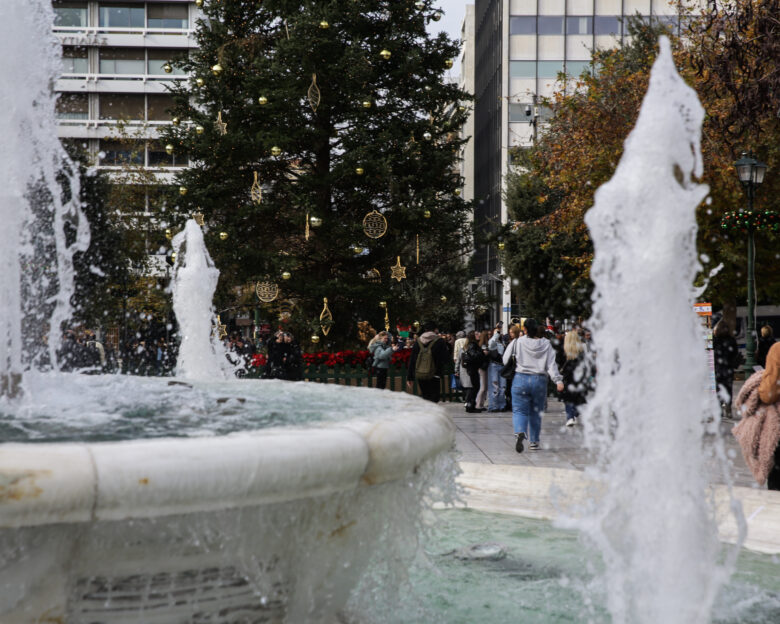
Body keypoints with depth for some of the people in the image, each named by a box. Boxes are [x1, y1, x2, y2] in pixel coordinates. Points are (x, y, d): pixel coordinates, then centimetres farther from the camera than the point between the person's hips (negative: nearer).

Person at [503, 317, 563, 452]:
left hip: (521, 379, -2)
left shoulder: (518, 342, -3)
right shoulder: (546, 344, 2)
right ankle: (534, 442, 17)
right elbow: (551, 364, -5)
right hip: (540, 380, 2)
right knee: (536, 412, 13)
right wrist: (558, 380, -8)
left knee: (519, 410, 0)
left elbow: (505, 360, 3)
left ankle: (519, 432, -29)